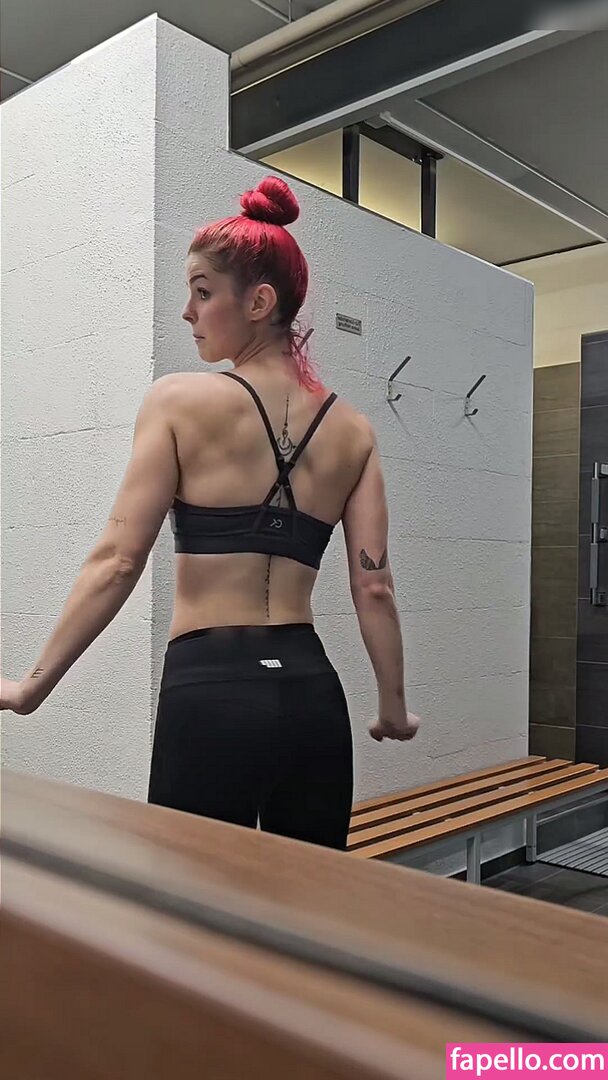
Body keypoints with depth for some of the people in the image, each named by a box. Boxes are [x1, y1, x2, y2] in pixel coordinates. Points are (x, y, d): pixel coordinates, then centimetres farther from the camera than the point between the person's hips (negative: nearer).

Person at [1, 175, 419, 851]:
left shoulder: (183, 401, -5)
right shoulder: (353, 431, 8)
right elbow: (373, 589, 5)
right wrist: (394, 709, 17)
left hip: (209, 692, -4)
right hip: (311, 692, 5)